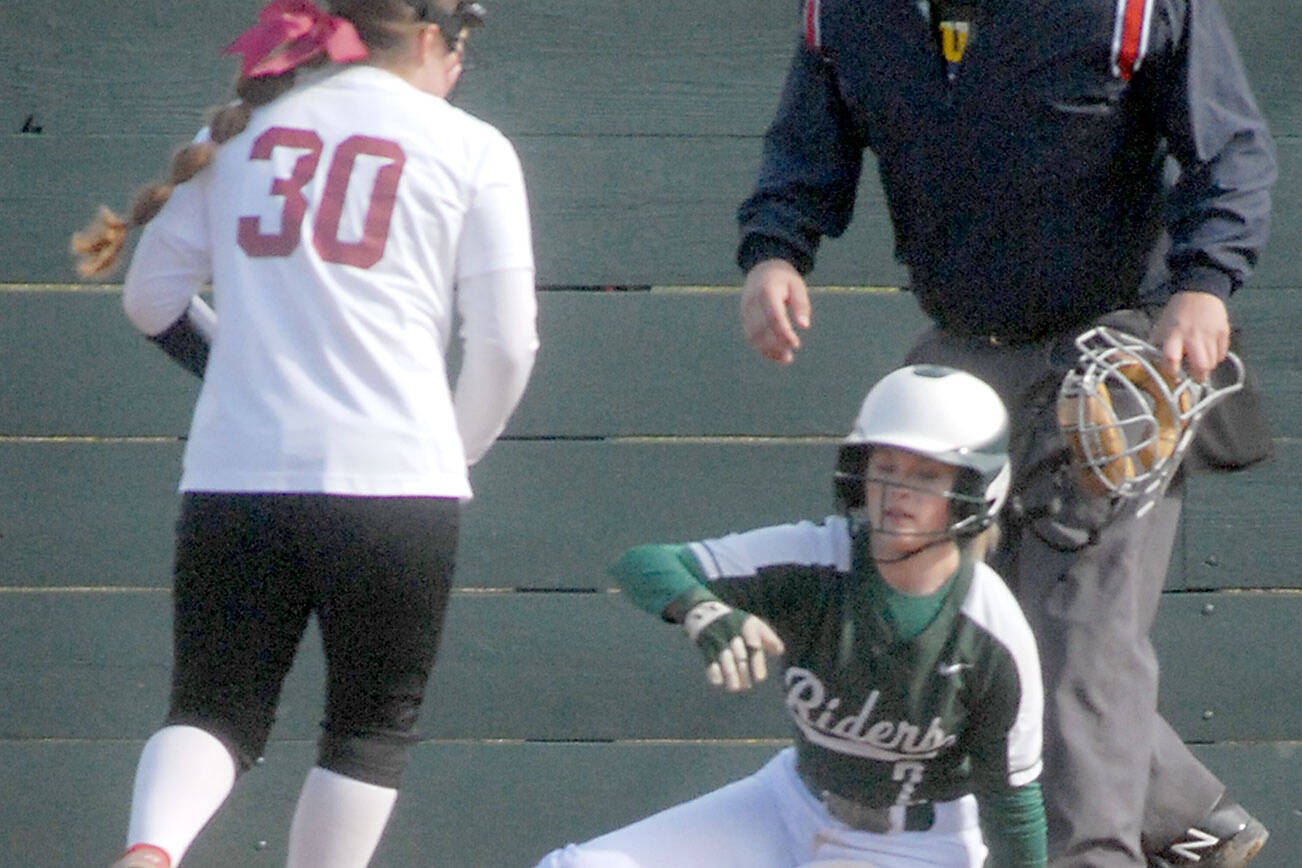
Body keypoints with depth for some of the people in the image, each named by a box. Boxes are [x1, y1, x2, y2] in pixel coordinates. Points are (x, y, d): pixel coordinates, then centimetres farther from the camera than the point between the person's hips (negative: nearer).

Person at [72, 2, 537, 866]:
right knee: (374, 725, 14)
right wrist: (456, 450, 19)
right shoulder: (470, 150, 4)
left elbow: (153, 297, 15)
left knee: (218, 709, 9)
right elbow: (505, 345, 1)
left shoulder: (240, 128, 13)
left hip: (232, 475, 3)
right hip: (393, 476, -2)